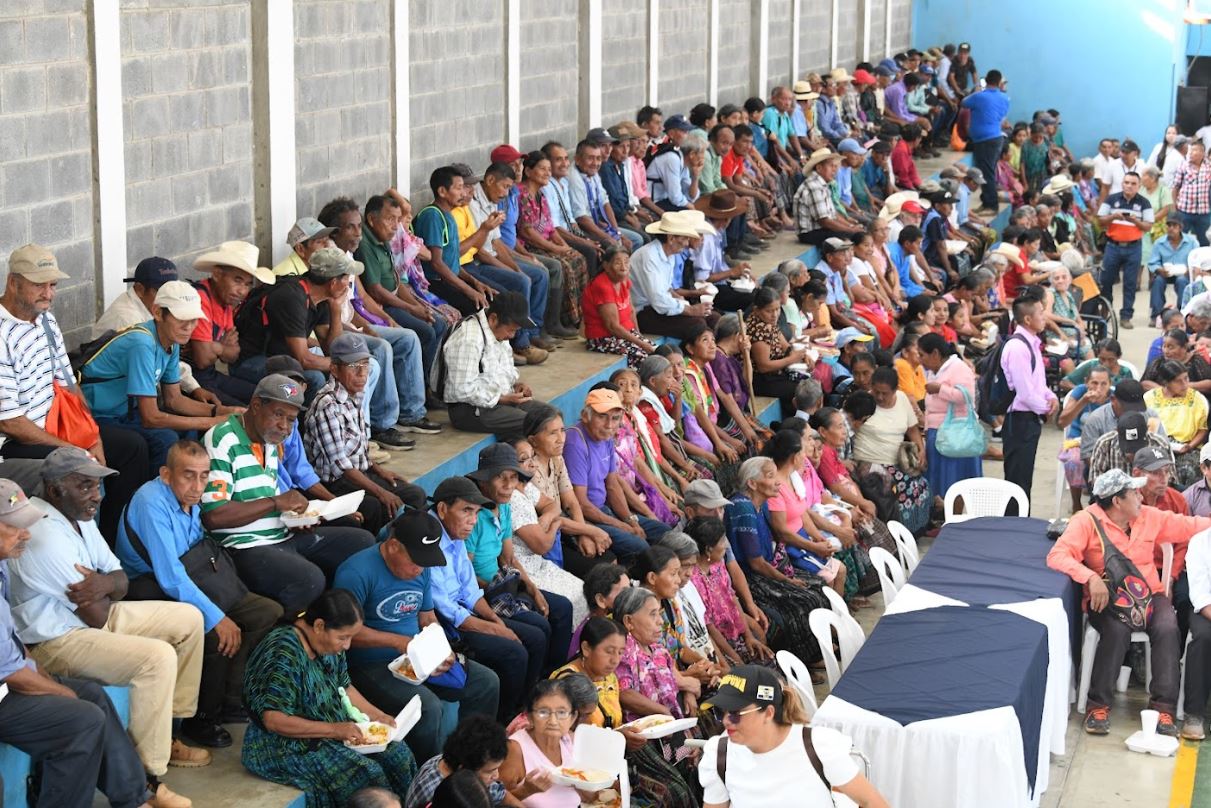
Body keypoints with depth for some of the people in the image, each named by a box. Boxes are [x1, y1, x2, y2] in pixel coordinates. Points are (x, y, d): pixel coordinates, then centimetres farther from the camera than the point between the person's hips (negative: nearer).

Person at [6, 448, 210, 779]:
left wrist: (106, 583, -16)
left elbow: (121, 582, 8)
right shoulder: (45, 535, -26)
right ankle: (147, 772, -17)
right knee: (158, 657, -28)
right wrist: (104, 588, 0)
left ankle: (170, 724, 14)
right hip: (57, 641, -10)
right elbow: (97, 616, -23)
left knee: (188, 619, 8)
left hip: (91, 616, 11)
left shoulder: (78, 516, 4)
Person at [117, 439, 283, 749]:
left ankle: (229, 700, 6)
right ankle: (200, 719, -9)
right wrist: (218, 618, -28)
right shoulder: (152, 503, -21)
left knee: (268, 612, 0)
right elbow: (171, 578, -27)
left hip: (187, 582, 10)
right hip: (151, 592, -10)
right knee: (215, 635, -31)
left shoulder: (189, 500, 7)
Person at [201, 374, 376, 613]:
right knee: (309, 580, -33)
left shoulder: (271, 443, 16)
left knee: (362, 542, 7)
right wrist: (276, 503, -17)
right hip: (245, 548, -10)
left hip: (284, 537, 10)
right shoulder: (222, 441, -14)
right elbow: (212, 516, -23)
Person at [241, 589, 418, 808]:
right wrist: (334, 730, -27)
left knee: (398, 753, -6)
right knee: (367, 774, -25)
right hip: (289, 747, -9)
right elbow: (273, 721, -27)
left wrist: (376, 715, 1)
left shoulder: (328, 643, 1)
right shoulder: (284, 654, -25)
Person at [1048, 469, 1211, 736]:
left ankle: (1163, 706, -18)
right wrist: (1091, 577, -35)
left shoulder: (1150, 517, 7)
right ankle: (1098, 705, -20)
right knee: (1117, 631, -34)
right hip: (1106, 598, -4)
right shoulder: (1088, 521, -10)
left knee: (1167, 629, -25)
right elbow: (1057, 556, -22)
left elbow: (1189, 526, 15)